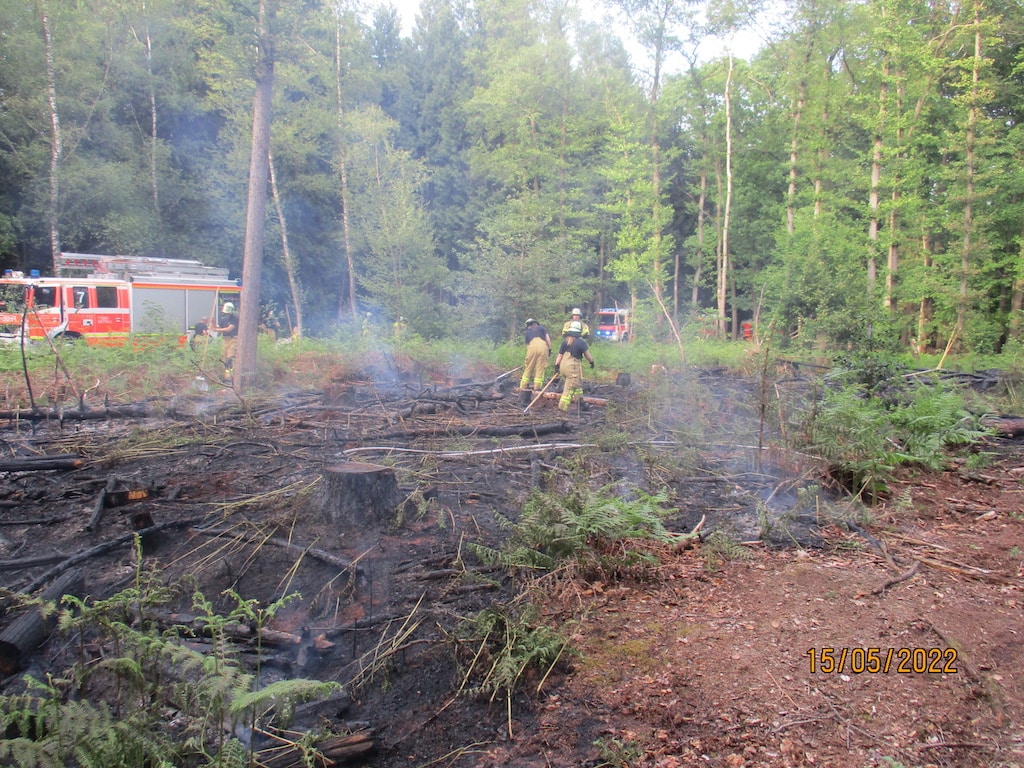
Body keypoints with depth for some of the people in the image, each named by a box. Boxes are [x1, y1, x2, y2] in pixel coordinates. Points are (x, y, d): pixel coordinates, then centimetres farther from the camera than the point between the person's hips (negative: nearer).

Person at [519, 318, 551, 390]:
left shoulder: (527, 332, 29)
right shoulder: (541, 327, 25)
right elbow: (548, 338, 14)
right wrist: (549, 349, 15)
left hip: (532, 347, 1)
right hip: (543, 346, -1)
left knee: (528, 368, 9)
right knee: (540, 369, 2)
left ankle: (522, 388, 11)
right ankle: (536, 389, 0)